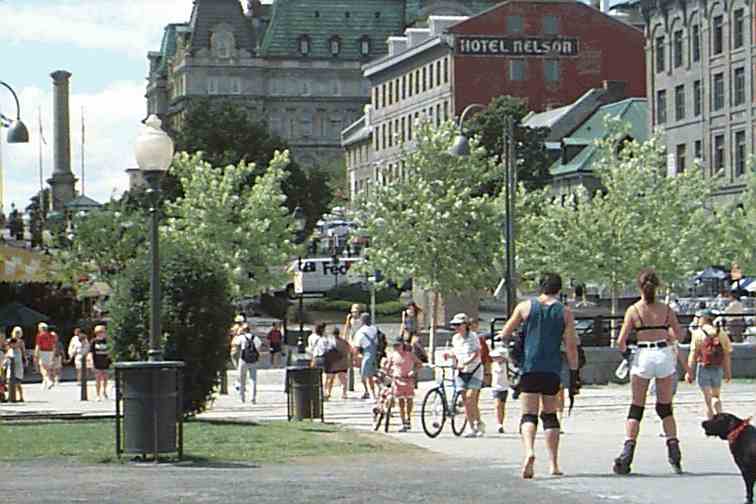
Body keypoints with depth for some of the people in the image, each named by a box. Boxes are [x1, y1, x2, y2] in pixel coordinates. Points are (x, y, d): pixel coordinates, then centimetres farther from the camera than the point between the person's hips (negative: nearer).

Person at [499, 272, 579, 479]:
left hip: (530, 367, -1)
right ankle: (554, 464, 12)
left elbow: (504, 335, 9)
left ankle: (529, 452, -29)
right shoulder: (565, 312, 6)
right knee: (550, 414, 14)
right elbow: (571, 346, 2)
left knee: (529, 414, -3)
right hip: (552, 370, 1)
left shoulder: (525, 307, 5)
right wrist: (574, 376, 6)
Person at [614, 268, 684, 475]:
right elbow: (678, 335, 5)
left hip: (643, 356, -1)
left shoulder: (633, 310, -4)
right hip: (664, 355, 1)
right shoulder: (666, 309, 1)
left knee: (636, 408, 5)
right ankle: (674, 449, 5)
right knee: (665, 408, 14)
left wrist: (623, 350, 17)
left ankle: (627, 453, -5)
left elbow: (621, 341, -5)